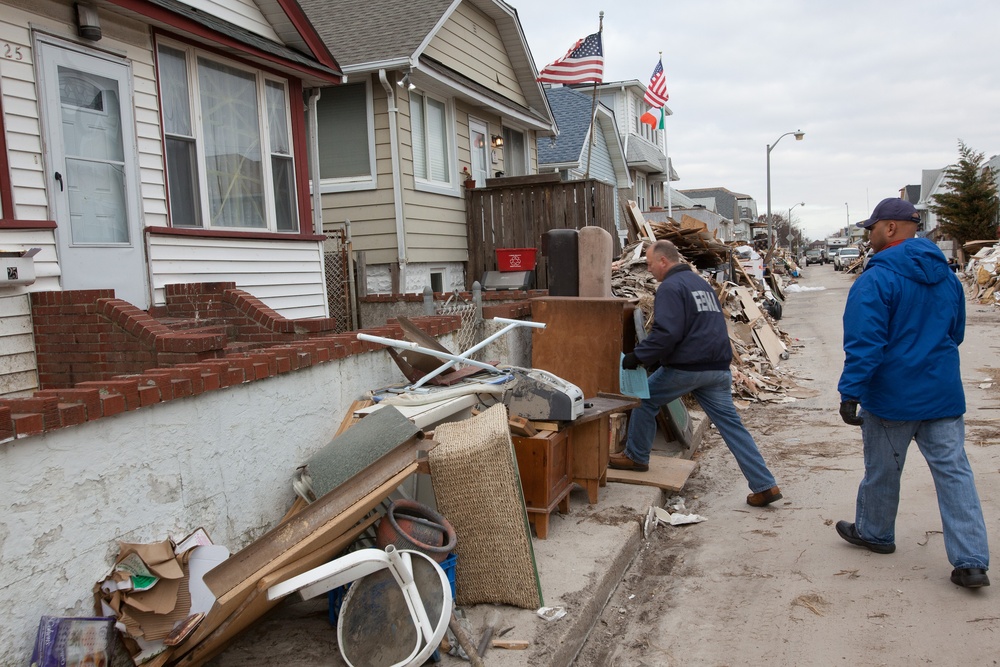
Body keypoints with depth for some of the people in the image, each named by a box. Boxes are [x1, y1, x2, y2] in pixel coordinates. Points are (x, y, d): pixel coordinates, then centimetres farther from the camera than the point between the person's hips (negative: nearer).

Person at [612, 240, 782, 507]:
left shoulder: (671, 287, -9)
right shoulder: (701, 282, 20)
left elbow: (667, 333, -22)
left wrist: (638, 356, -14)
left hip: (685, 367, -8)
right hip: (718, 369, 8)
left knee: (644, 400, 13)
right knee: (732, 425, 8)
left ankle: (636, 457, 24)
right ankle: (765, 486, 6)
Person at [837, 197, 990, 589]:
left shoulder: (876, 279, -16)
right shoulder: (946, 276, 9)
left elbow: (865, 344, -22)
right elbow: (956, 334, 21)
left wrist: (850, 393, -20)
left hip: (892, 397, -6)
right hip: (944, 394, 6)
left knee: (882, 470, 12)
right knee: (954, 471, 6)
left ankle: (874, 532, 32)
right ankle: (971, 562, 5)